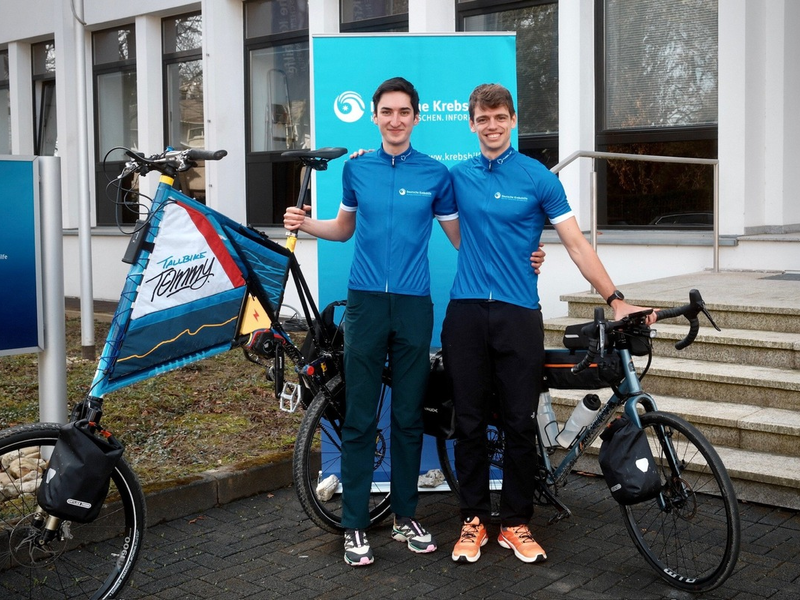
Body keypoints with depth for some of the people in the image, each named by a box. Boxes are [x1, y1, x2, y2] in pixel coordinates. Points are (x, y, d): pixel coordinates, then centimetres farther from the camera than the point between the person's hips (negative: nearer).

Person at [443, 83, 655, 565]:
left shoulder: (538, 177, 0)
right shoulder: (458, 176, 8)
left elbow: (577, 244, -2)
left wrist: (616, 299, -7)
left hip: (519, 313, -2)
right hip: (466, 312, 2)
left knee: (520, 424, 2)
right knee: (470, 422, 6)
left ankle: (517, 523, 16)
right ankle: (474, 519, 19)